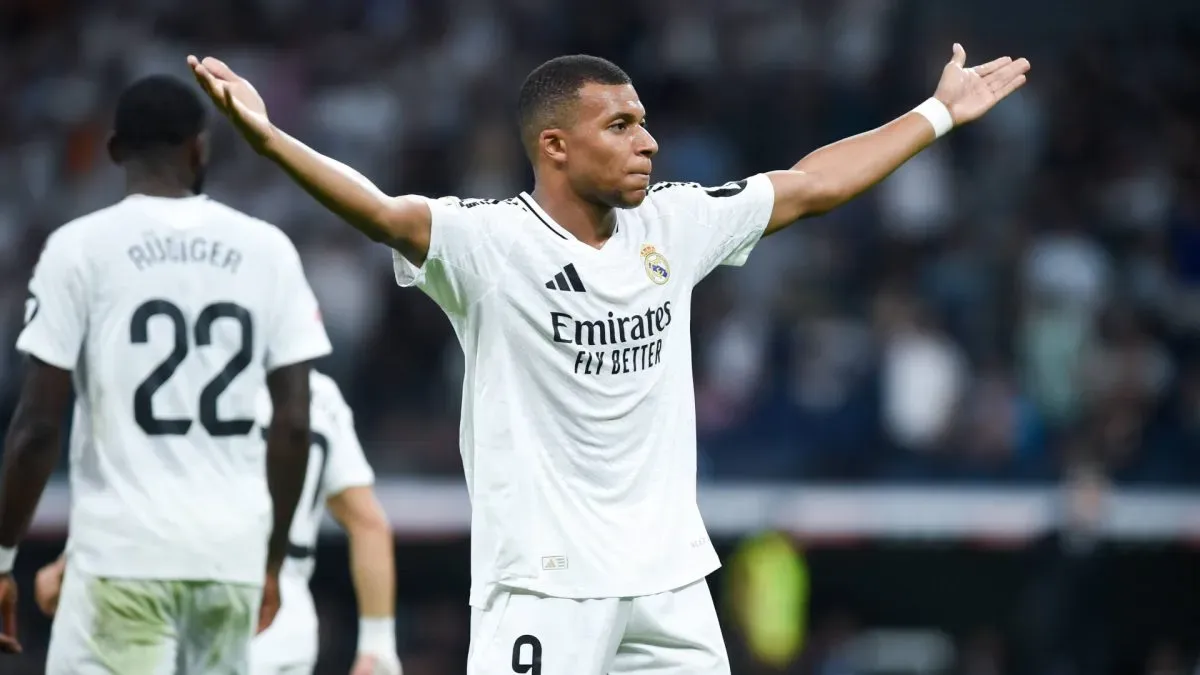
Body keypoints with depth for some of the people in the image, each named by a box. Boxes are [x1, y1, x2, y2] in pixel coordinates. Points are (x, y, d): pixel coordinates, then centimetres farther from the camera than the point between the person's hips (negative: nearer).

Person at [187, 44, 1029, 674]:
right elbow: (384, 213, -29)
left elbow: (812, 185, 18)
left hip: (669, 575, 6)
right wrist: (268, 140, -45)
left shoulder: (673, 227, 7)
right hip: (545, 579, -6)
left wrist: (939, 112, 23)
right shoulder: (488, 243, -12)